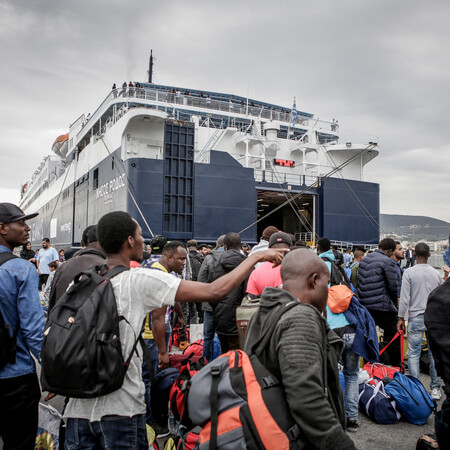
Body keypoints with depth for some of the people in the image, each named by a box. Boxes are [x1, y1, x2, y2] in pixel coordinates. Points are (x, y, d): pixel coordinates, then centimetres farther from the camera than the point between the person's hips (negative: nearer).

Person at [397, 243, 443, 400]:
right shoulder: (436, 273, 3)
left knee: (414, 353, 2)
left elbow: (404, 298, -9)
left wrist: (401, 317, -1)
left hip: (416, 317, -3)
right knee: (434, 353, 11)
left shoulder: (409, 272, -8)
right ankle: (436, 388, 18)